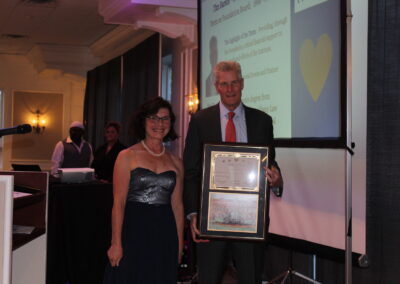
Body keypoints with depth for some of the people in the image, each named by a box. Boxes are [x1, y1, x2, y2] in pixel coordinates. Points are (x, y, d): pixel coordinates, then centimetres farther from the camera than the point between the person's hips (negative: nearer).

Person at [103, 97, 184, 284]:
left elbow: (177, 206, 11)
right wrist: (116, 243, -11)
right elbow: (118, 203, -6)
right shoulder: (127, 156, -2)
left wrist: (179, 244, 8)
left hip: (164, 234, 3)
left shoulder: (175, 163, 9)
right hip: (133, 231, -3)